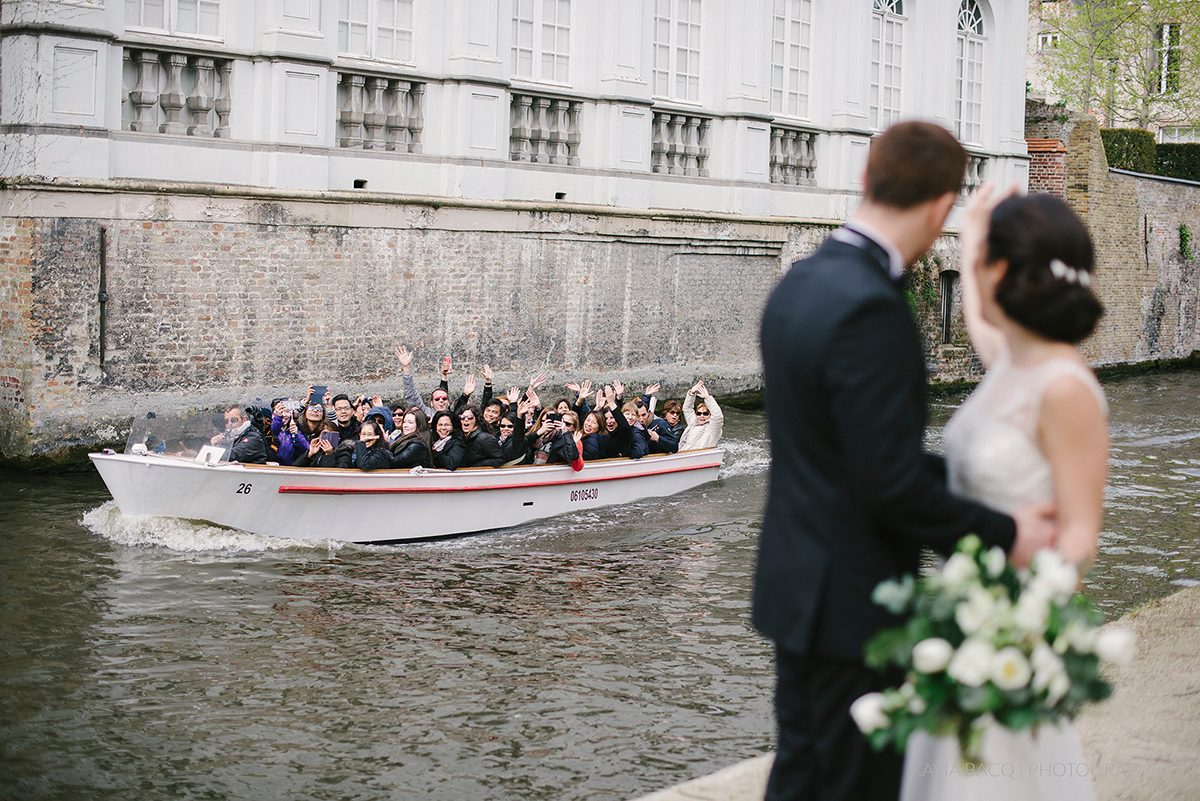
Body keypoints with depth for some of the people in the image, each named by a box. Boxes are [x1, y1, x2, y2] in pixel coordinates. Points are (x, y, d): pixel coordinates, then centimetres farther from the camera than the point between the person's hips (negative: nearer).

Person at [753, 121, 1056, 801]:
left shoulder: (799, 284, 5)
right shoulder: (872, 311, -24)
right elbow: (894, 488, -24)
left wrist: (957, 475, 14)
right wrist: (1003, 535, -12)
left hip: (796, 586, 9)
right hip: (854, 606, -9)